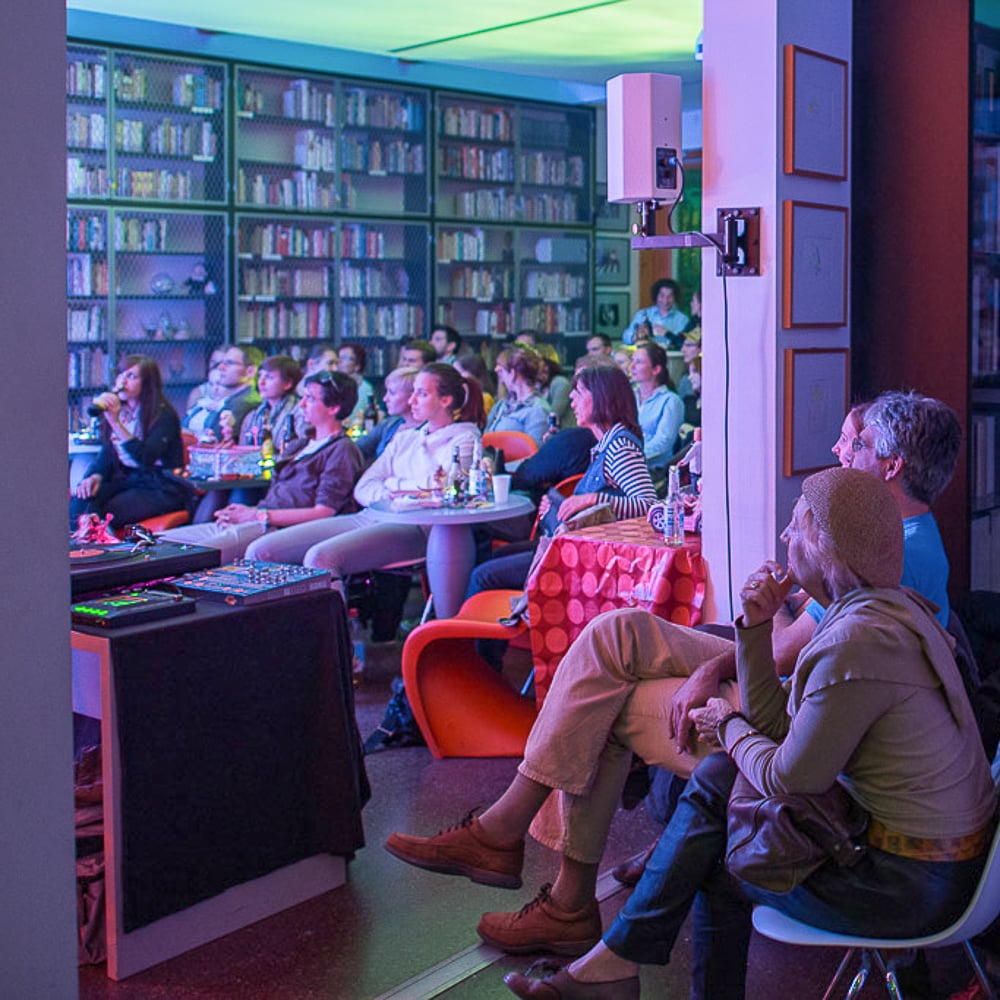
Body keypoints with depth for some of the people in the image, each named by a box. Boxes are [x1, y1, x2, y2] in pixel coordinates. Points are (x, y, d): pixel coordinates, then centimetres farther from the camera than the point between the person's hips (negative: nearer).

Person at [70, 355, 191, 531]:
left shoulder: (163, 414, -11)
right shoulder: (117, 410, 10)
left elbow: (146, 458, -24)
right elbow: (107, 453, 13)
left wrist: (115, 422, -28)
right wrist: (96, 476, -9)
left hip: (161, 486, -6)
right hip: (126, 479, 6)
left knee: (108, 513, -29)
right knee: (83, 498, -24)